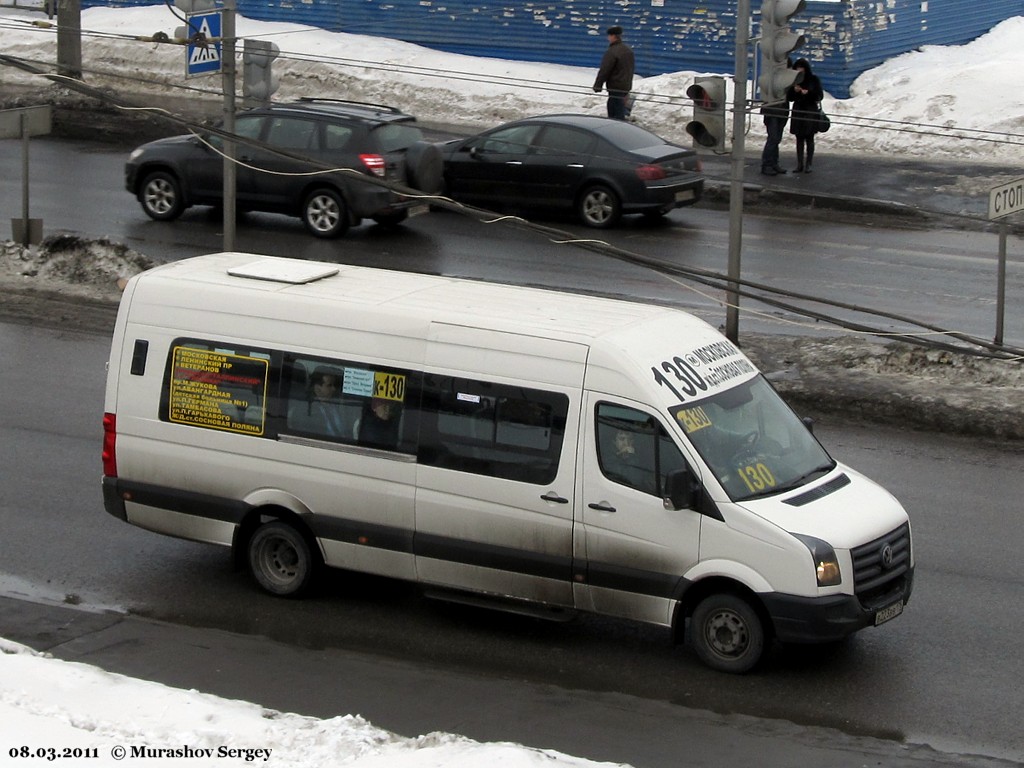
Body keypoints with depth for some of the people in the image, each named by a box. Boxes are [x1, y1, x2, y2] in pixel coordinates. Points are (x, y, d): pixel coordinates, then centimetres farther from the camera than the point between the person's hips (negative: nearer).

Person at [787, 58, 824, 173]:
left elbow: (819, 95, -4)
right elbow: (790, 98, 8)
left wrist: (808, 92, -19)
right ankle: (800, 164, 6)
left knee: (809, 138, -2)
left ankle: (808, 164, 0)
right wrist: (794, 90, -12)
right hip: (798, 111, 3)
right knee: (799, 138, 4)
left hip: (810, 111, -3)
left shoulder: (814, 79, -1)